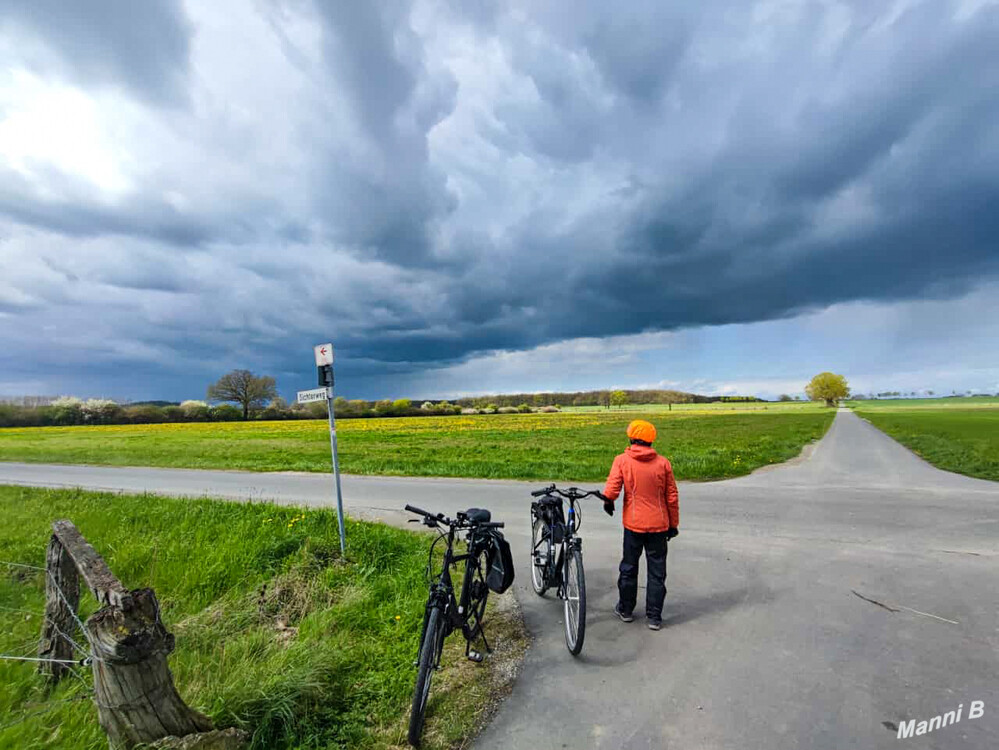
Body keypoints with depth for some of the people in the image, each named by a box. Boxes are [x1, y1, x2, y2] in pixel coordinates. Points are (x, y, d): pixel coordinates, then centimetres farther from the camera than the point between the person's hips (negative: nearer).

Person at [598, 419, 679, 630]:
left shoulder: (622, 460, -9)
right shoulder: (663, 462, -4)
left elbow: (611, 489, -16)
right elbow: (672, 497, 1)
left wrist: (608, 502, 7)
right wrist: (673, 524, 12)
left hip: (633, 524, -1)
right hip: (658, 525, 1)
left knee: (629, 567, 16)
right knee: (657, 572, 11)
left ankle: (625, 609, 30)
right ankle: (654, 617, 18)